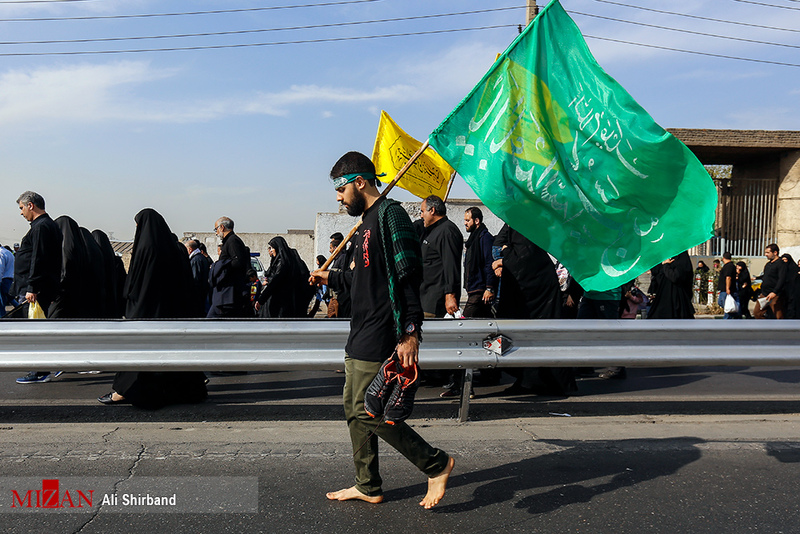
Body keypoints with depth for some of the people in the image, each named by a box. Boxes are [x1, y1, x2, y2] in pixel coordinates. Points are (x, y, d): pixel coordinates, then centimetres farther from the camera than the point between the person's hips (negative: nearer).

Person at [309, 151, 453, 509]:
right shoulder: (368, 221, 19)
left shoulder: (390, 213, -12)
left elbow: (408, 274, -20)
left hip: (380, 336, -10)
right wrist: (331, 278, 32)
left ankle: (436, 463, 6)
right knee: (354, 409, 13)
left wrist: (410, 332, -26)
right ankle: (368, 486, 25)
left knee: (367, 411, -8)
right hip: (361, 335, 10)